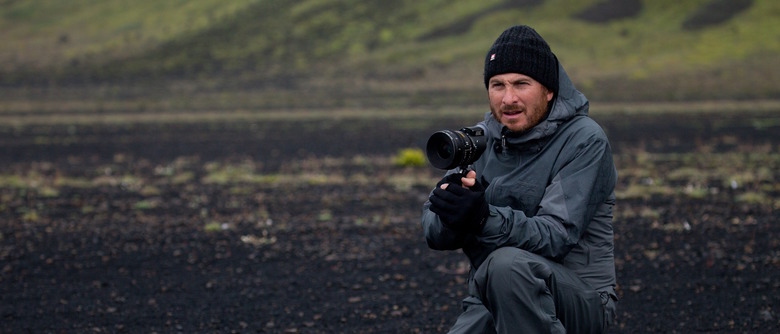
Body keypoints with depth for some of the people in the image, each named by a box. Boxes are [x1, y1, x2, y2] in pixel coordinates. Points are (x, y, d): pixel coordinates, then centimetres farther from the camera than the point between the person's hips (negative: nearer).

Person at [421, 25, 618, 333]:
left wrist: (484, 217, -38)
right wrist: (450, 215, -25)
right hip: (490, 303, 4)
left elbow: (557, 236, -22)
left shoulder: (584, 141, -10)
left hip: (578, 302, -3)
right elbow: (434, 234, 1)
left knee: (509, 263, -34)